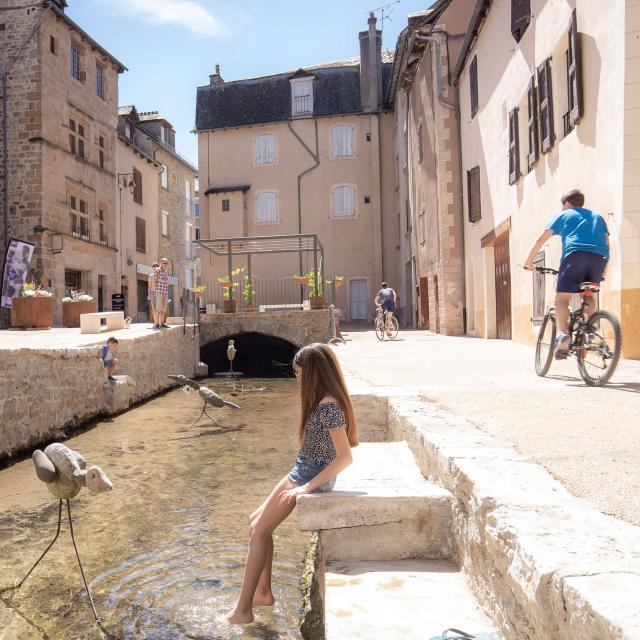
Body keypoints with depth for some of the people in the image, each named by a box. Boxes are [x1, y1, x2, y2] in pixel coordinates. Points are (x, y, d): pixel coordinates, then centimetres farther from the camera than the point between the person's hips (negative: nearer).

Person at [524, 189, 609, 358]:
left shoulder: (563, 215, 25)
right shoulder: (597, 216, 34)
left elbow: (540, 240, 20)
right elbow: (606, 244, 28)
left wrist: (528, 261, 27)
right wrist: (603, 273, 33)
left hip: (575, 254, -4)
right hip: (599, 257, 4)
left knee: (562, 296, -6)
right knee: (588, 294, 24)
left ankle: (563, 333, -29)